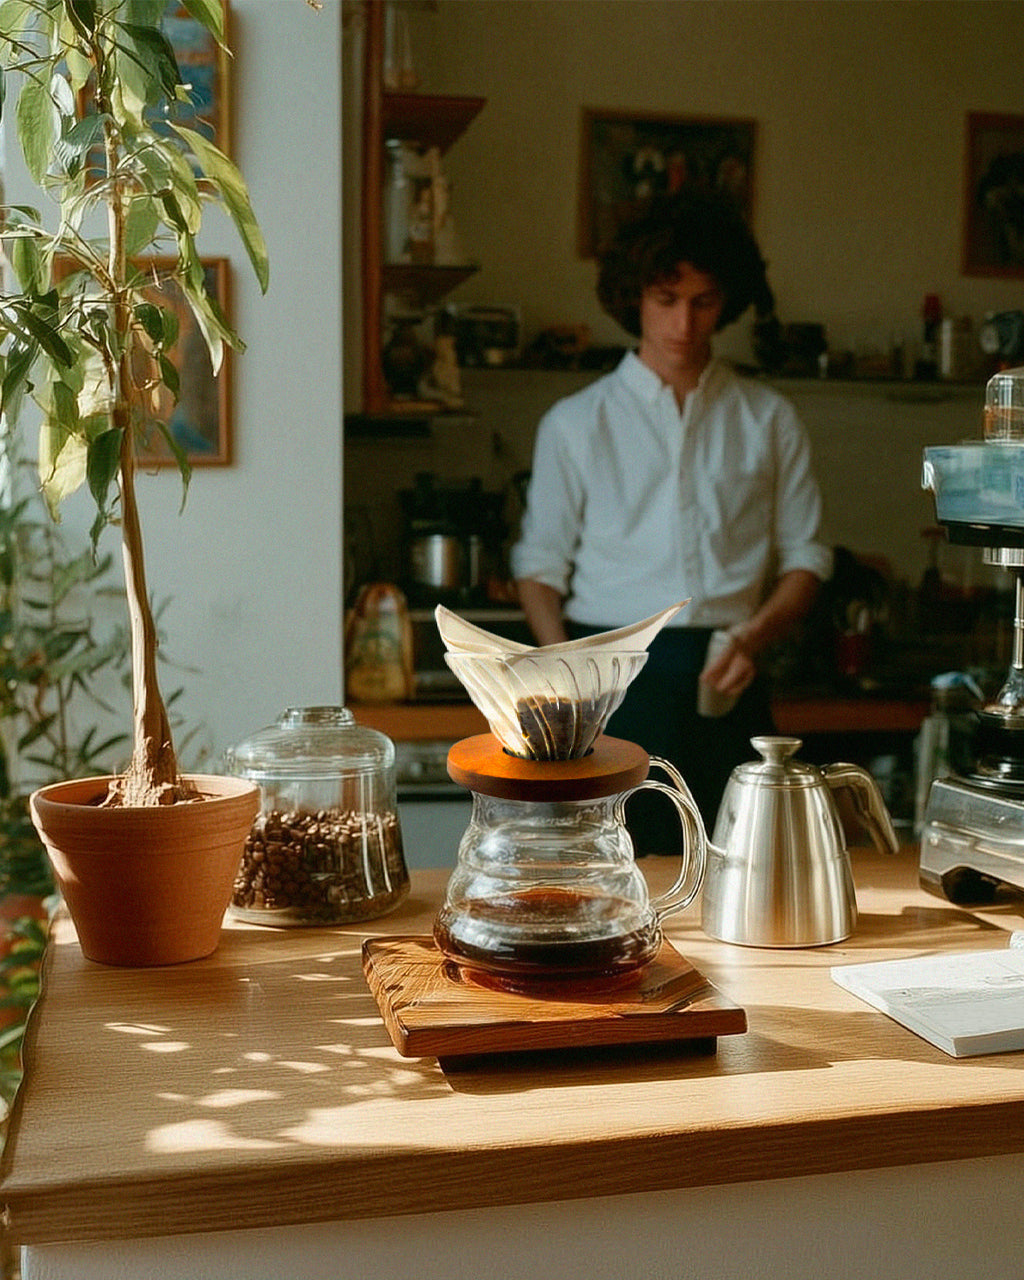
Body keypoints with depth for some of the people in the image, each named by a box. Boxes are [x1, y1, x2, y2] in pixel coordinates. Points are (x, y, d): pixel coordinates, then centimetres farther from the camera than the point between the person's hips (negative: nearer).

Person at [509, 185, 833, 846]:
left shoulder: (769, 420, 12)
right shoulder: (576, 423, 10)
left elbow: (805, 557, 13)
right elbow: (541, 565, 10)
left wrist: (755, 635, -6)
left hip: (724, 681, 1)